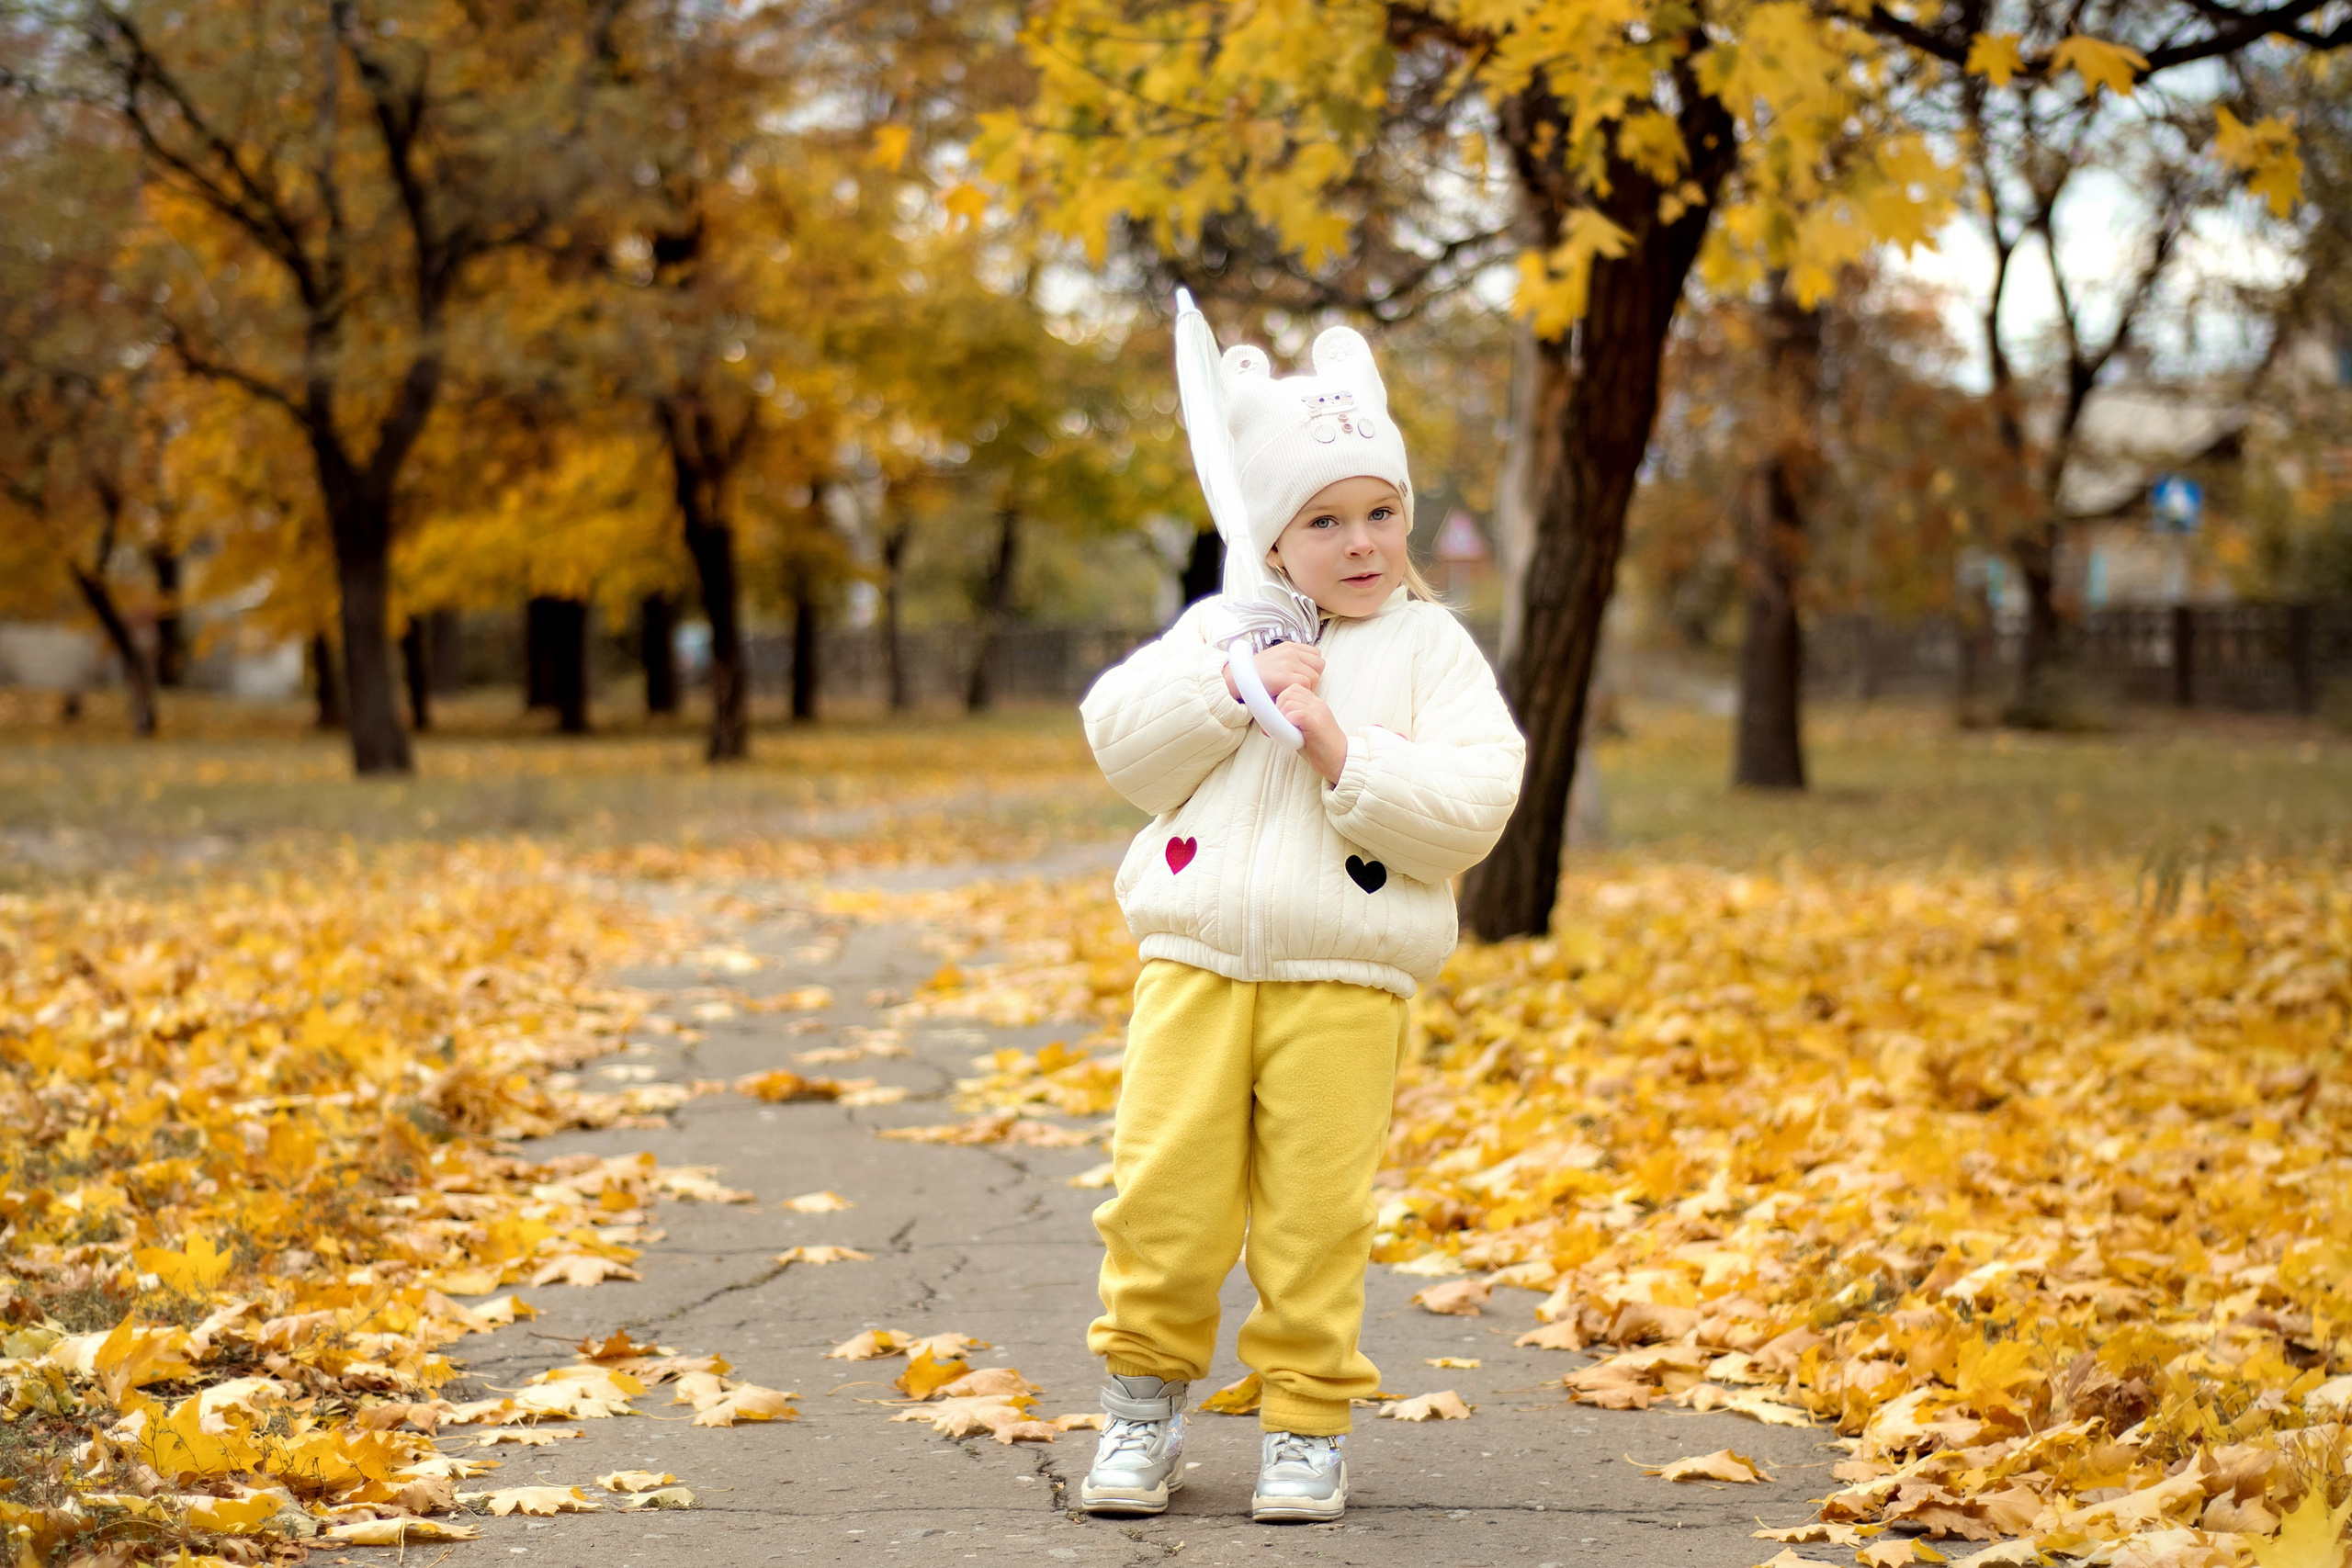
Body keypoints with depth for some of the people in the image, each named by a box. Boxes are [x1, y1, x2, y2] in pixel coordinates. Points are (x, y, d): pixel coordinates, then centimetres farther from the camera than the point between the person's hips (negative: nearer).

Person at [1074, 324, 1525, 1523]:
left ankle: (1307, 1424, 13)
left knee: (1315, 1215, 0)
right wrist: (1231, 686, -10)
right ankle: (1144, 1405, 16)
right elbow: (1118, 740, 2)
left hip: (1343, 986, -2)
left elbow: (1468, 808, -7)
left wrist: (1342, 750, -15)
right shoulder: (1217, 626, 11)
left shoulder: (1431, 650, 3)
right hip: (1194, 964, 2)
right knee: (1163, 1196, 1)